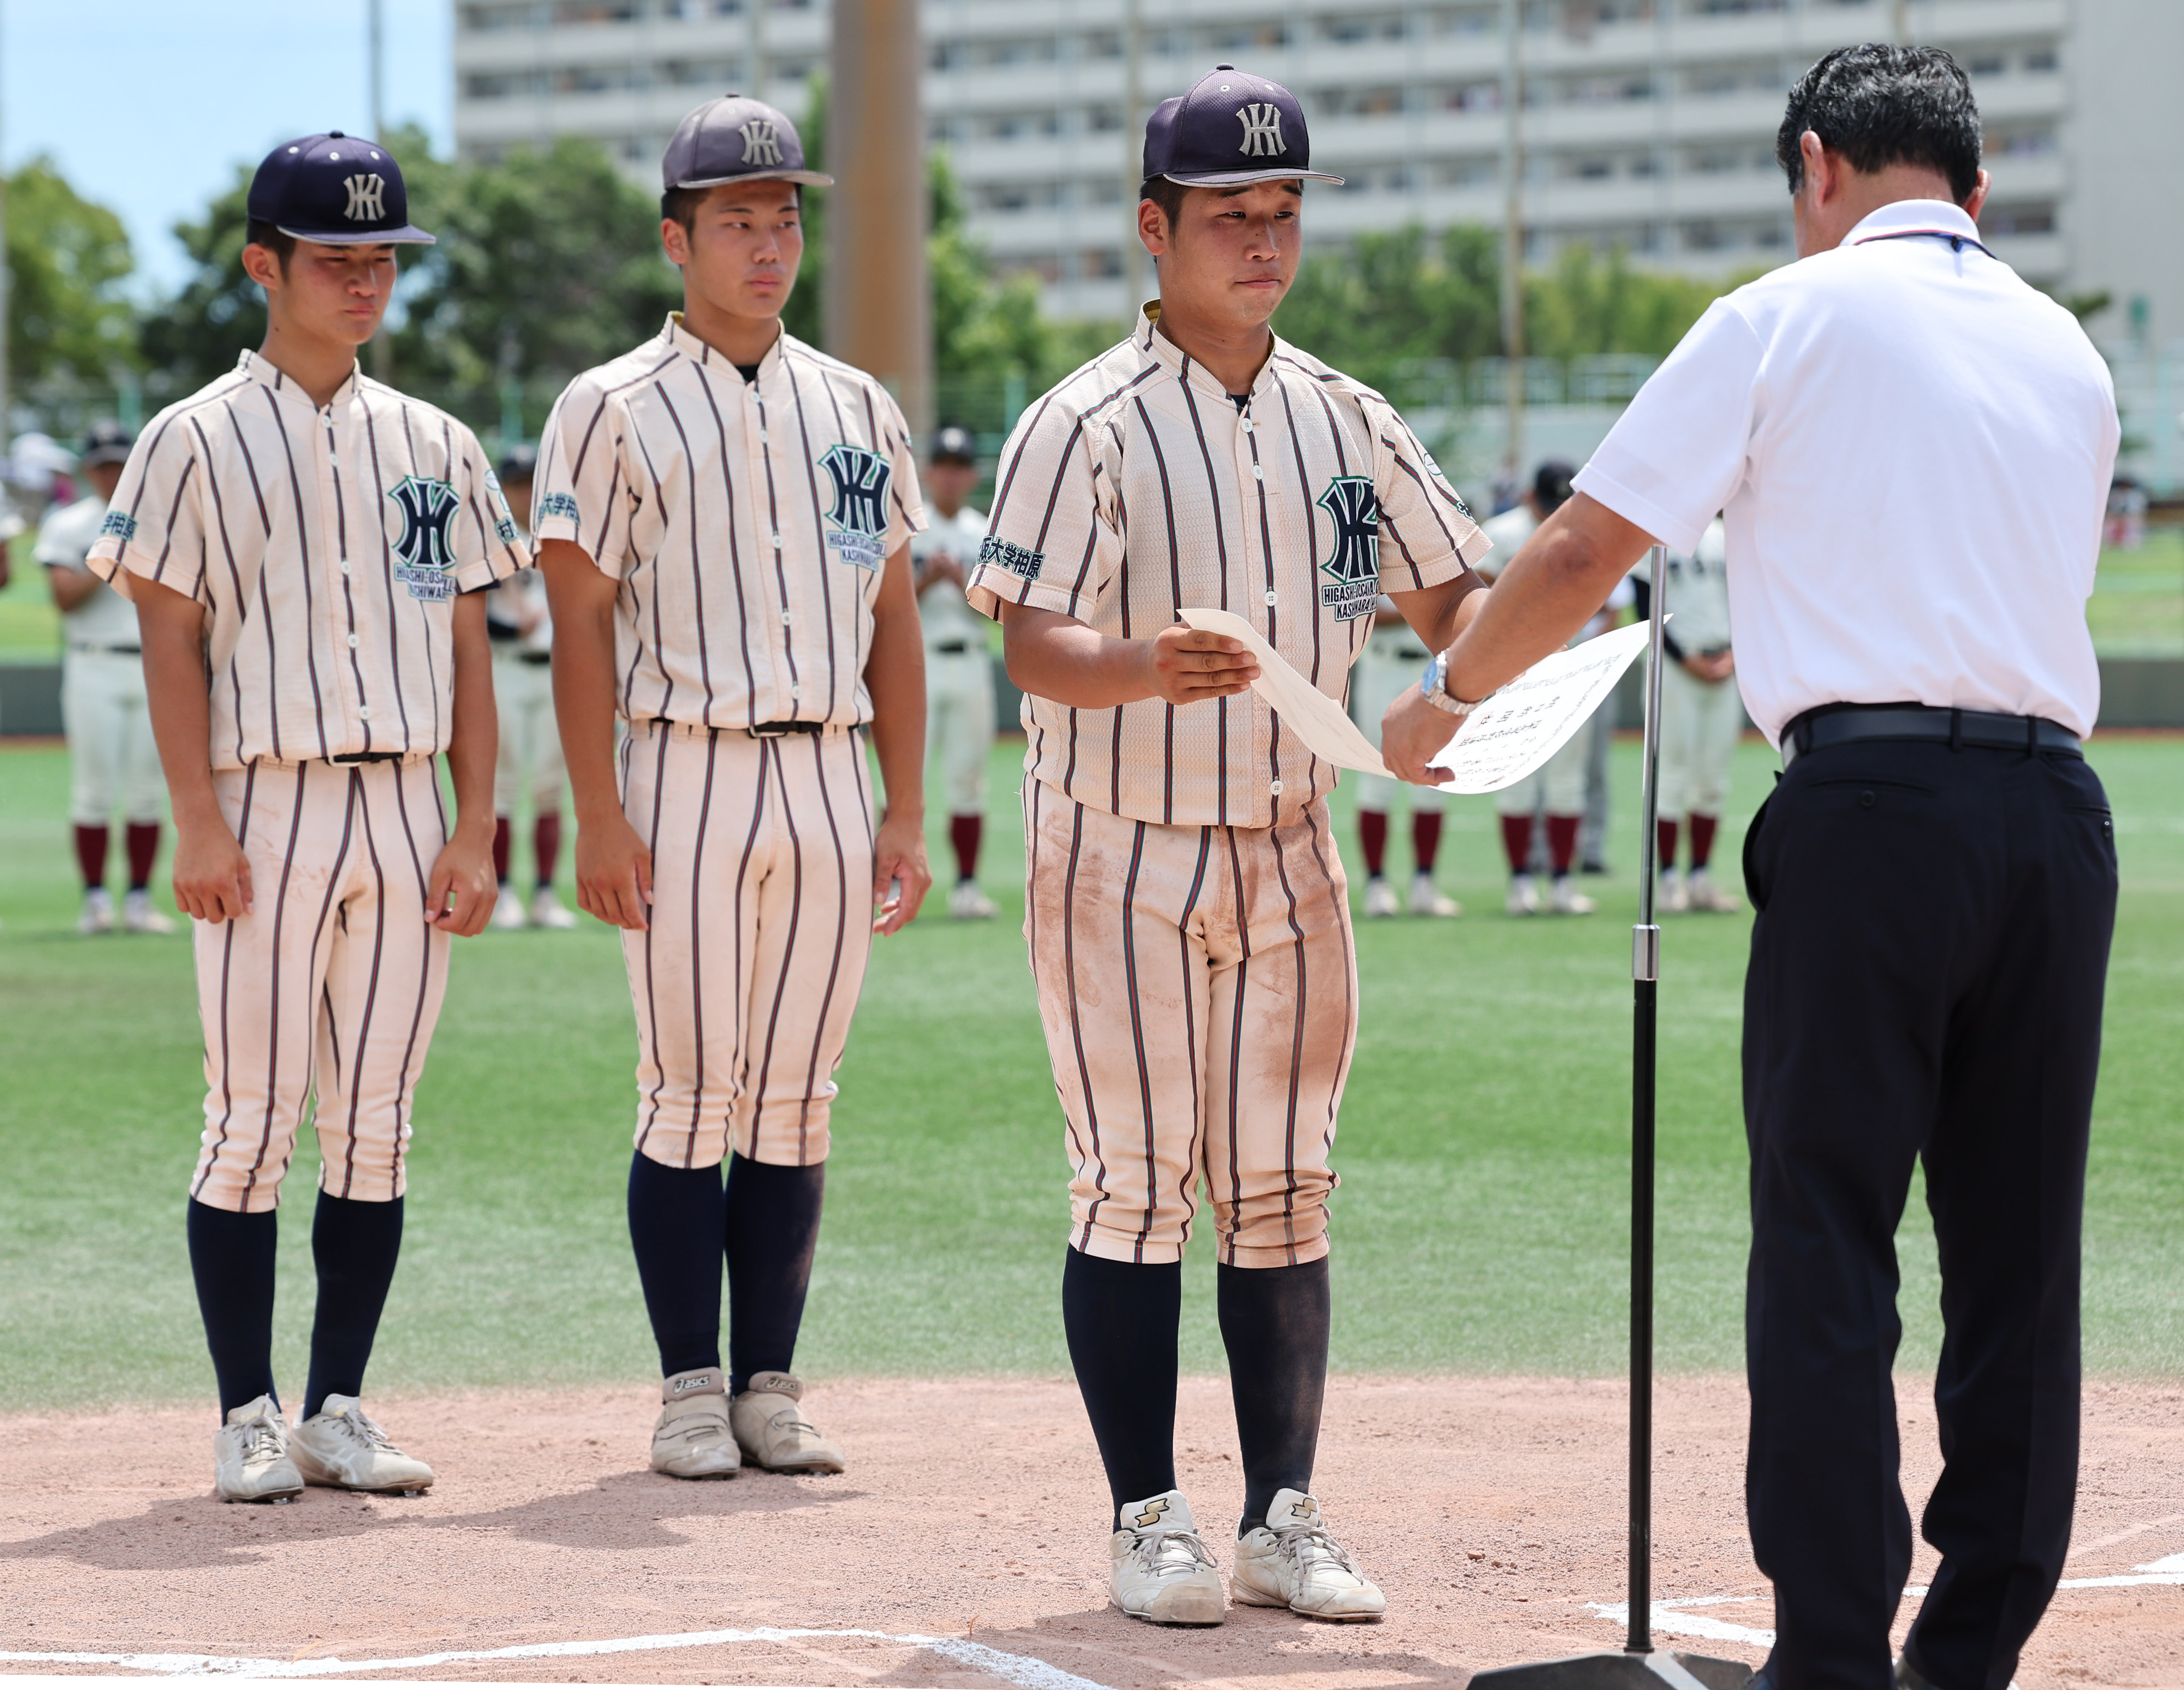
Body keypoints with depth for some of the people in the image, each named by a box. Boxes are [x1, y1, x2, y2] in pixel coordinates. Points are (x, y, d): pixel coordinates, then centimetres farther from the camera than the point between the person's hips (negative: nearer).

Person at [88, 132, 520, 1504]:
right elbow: (172, 643, -3)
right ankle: (249, 1418, 4)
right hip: (267, 810, -4)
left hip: (405, 817, 4)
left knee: (376, 1127, 5)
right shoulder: (198, 441, 1)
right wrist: (200, 825, -12)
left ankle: (339, 1410, 12)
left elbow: (469, 646, 11)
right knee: (255, 1121, -4)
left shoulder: (436, 447, 13)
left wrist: (475, 830, 2)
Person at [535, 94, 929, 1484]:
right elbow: (583, 623, -3)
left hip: (829, 782, 4)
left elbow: (894, 622, 13)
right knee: (692, 1097, -3)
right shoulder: (614, 410, 1)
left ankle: (770, 1389, 11)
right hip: (688, 779, -4)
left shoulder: (857, 410, 14)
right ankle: (693, 1391, 4)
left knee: (796, 1104, 5)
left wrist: (906, 816, 6)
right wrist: (599, 820, -11)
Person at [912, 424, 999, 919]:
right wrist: (928, 580, -17)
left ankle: (967, 887, 9)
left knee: (967, 778, 5)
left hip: (970, 665, 3)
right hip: (916, 661, -3)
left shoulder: (985, 534, 11)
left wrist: (962, 581, -12)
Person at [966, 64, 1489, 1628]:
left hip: (1292, 854, 5)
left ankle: (1285, 1523, 13)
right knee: (1139, 1186, -2)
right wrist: (1147, 664, -36)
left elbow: (1449, 589, 14)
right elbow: (1034, 643, -16)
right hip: (1122, 855, -5)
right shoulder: (1089, 424, -8)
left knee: (1284, 1191, 7)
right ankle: (1149, 1524, 5)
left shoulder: (1348, 422, 8)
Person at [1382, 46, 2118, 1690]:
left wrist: (1443, 704, 15)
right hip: (2061, 809, 5)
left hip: (1871, 809, -5)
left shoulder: (1790, 318, 1)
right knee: (2021, 1260, 9)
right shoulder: (2067, 351, 17)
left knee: (1828, 1253, -1)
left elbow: (1587, 550, 0)